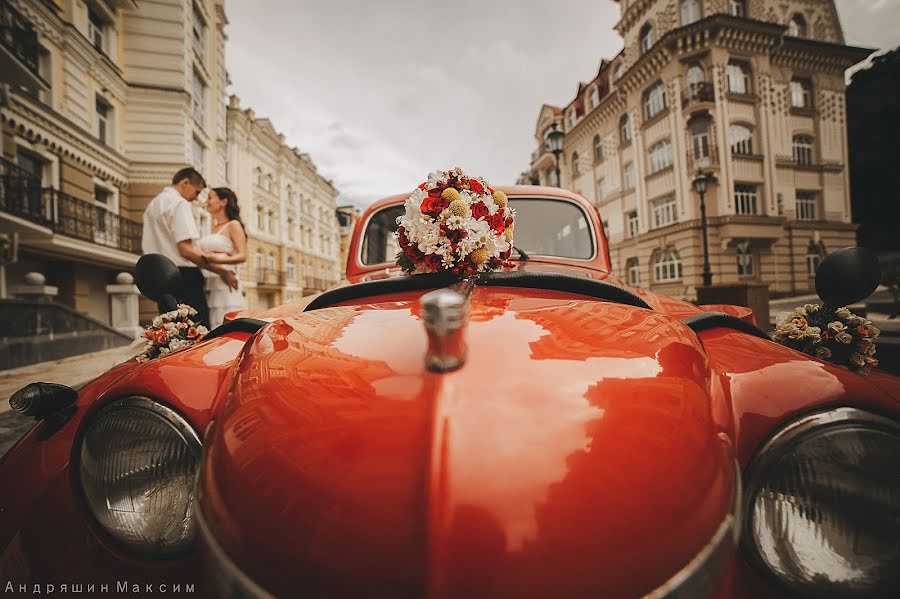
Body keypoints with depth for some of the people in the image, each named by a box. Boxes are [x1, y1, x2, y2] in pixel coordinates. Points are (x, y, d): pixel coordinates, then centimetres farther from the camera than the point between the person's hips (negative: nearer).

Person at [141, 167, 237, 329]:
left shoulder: (153, 204, 21)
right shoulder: (179, 203, -9)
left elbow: (146, 247, 23)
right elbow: (186, 250, -19)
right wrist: (221, 271, -15)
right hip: (184, 277, -10)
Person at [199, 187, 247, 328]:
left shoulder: (233, 225, 0)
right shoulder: (214, 228, 21)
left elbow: (242, 256, -13)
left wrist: (219, 260, -27)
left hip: (224, 284, -7)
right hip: (208, 286, 7)